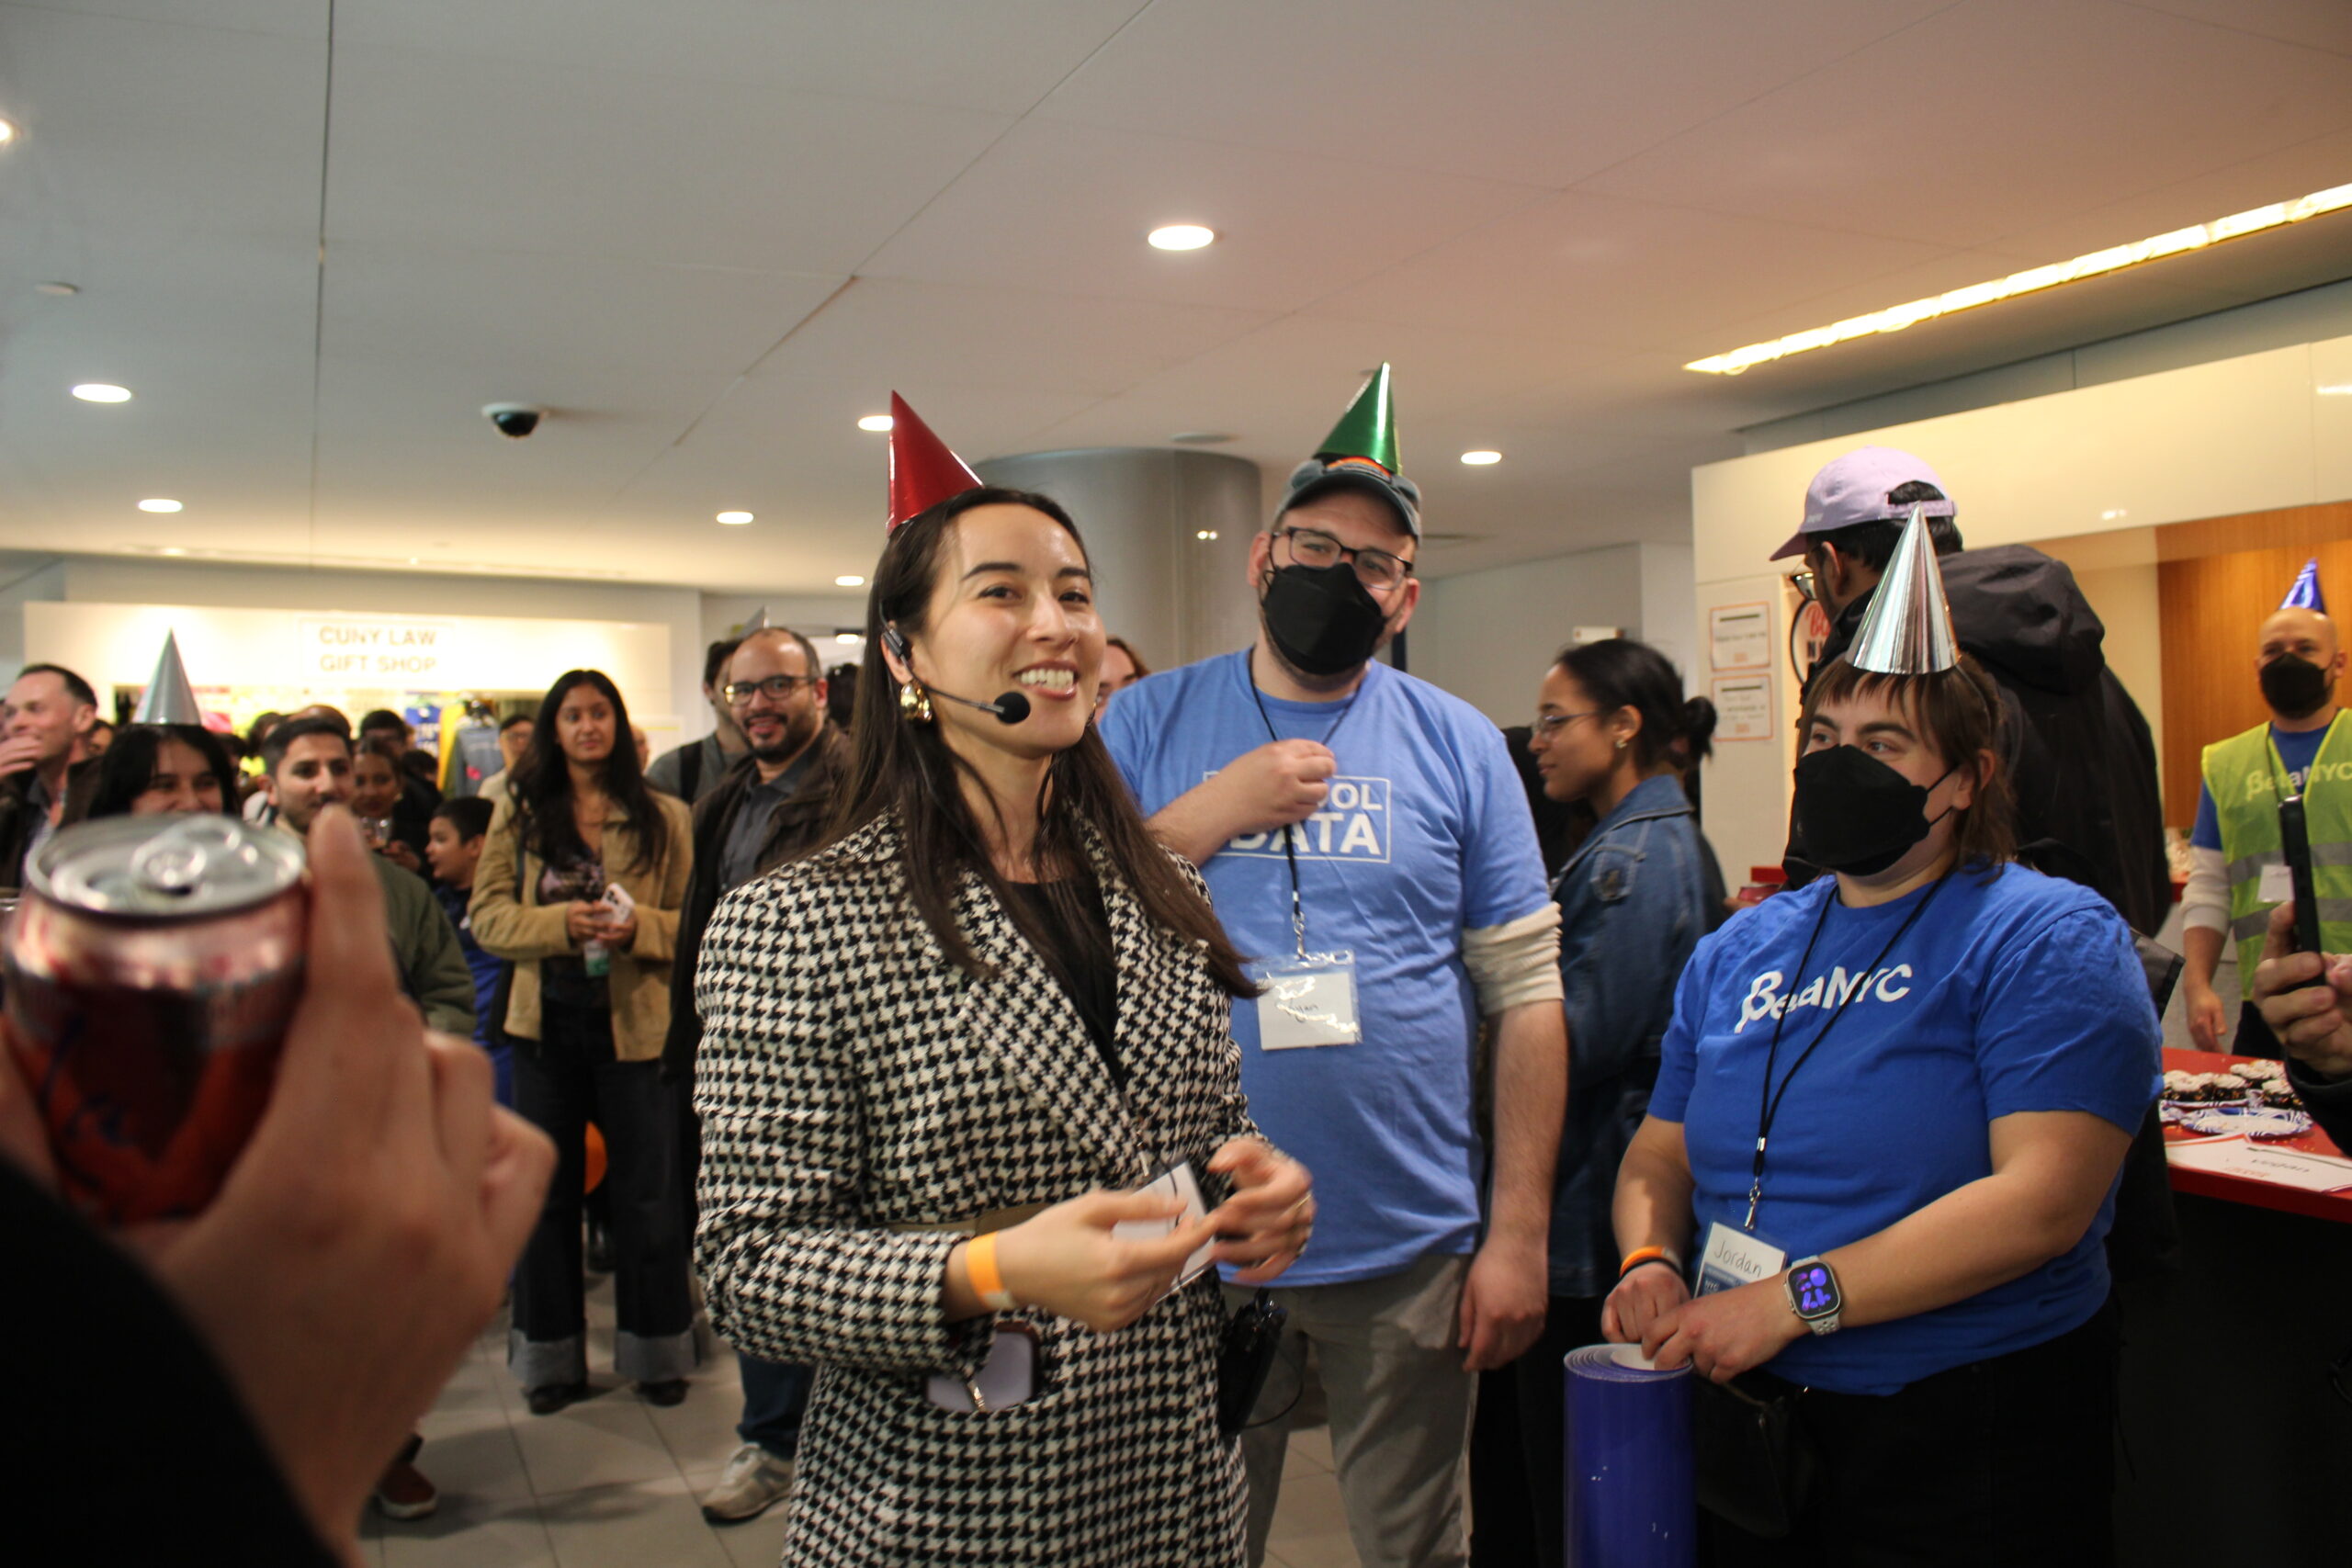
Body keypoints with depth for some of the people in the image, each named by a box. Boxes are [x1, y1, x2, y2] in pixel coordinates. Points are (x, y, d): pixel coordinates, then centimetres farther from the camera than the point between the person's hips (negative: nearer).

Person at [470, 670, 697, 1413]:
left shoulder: (664, 816, 1)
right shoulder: (518, 810, 5)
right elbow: (487, 915, -1)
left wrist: (639, 927, -19)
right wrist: (562, 922, -17)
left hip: (636, 1022, -2)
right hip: (546, 1022, 2)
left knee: (647, 1191, 6)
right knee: (546, 1190, 12)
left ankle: (656, 1349, 21)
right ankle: (552, 1354, 25)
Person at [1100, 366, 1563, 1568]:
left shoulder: (1458, 746, 2)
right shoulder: (1150, 723, 2)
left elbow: (1525, 997, 1)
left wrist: (1519, 1234, -4)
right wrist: (1203, 818, -14)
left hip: (1413, 1255, 0)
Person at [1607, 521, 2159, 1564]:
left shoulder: (2048, 938, -10)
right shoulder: (1738, 951, 8)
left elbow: (2042, 1197, -22)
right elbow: (1660, 1149, 12)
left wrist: (1792, 1299, -25)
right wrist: (1649, 1260, -10)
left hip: (1963, 1434, -5)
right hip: (1750, 1415, 5)